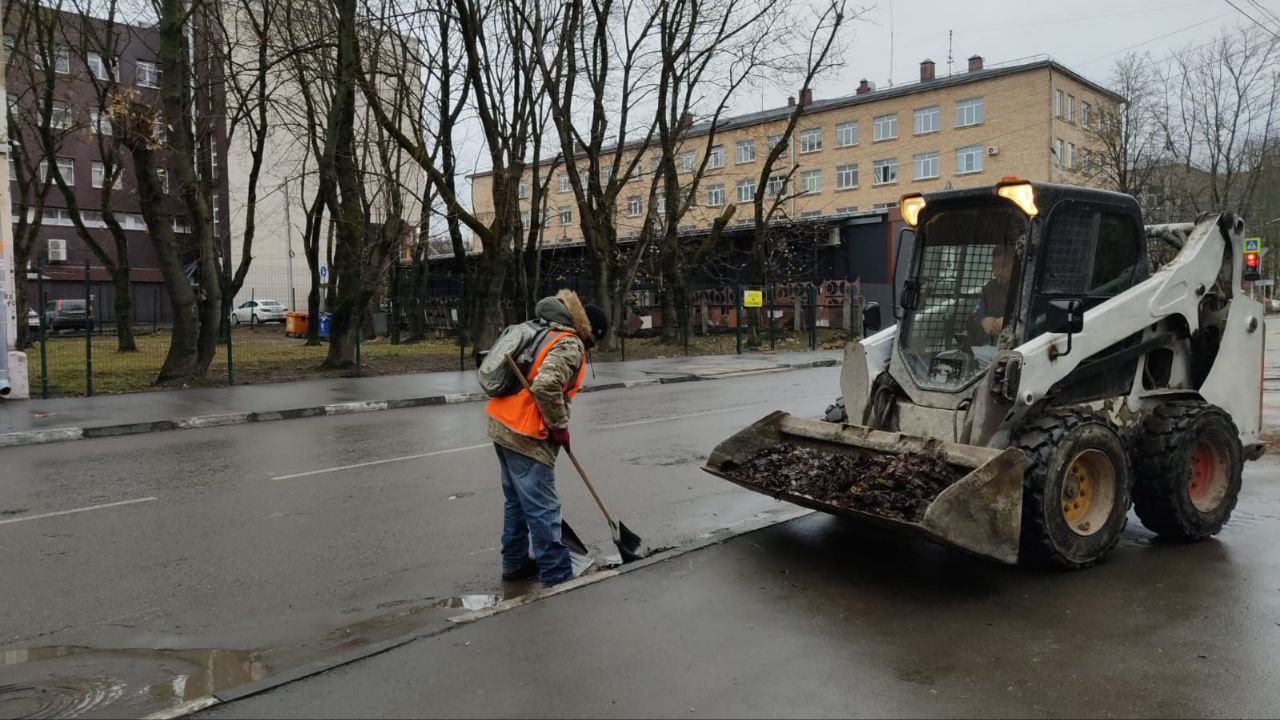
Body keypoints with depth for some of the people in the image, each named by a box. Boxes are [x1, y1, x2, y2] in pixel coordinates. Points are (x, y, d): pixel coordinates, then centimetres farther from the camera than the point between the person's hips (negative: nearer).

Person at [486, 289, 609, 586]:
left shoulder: (548, 335, 18)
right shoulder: (570, 345, -12)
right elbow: (546, 386, -28)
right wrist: (560, 427, -15)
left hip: (502, 425, 10)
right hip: (525, 435, -10)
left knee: (517, 501, 21)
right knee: (543, 508, -4)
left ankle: (514, 562, 31)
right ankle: (558, 576, 1)